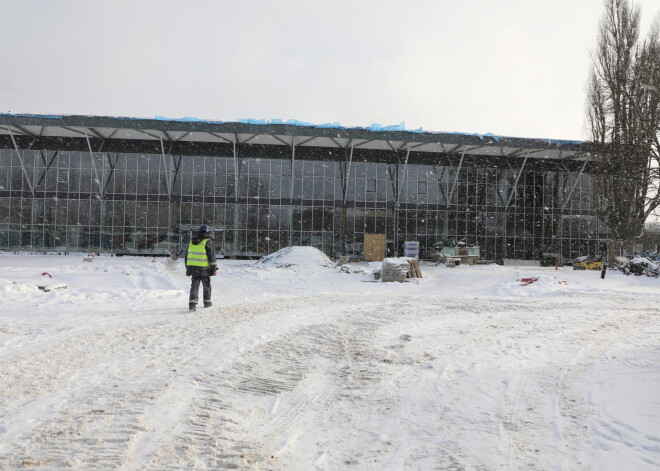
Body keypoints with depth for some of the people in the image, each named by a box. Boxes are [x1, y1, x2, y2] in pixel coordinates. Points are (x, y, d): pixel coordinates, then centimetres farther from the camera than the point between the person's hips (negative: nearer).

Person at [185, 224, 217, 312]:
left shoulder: (192, 241, 11)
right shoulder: (208, 241, -7)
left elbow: (187, 255, 16)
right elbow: (212, 256, -9)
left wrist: (187, 268, 24)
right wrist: (214, 268, -4)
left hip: (193, 267, 4)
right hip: (204, 268, -4)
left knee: (194, 286, 4)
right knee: (206, 286, 14)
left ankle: (192, 304, -10)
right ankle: (207, 302, 26)